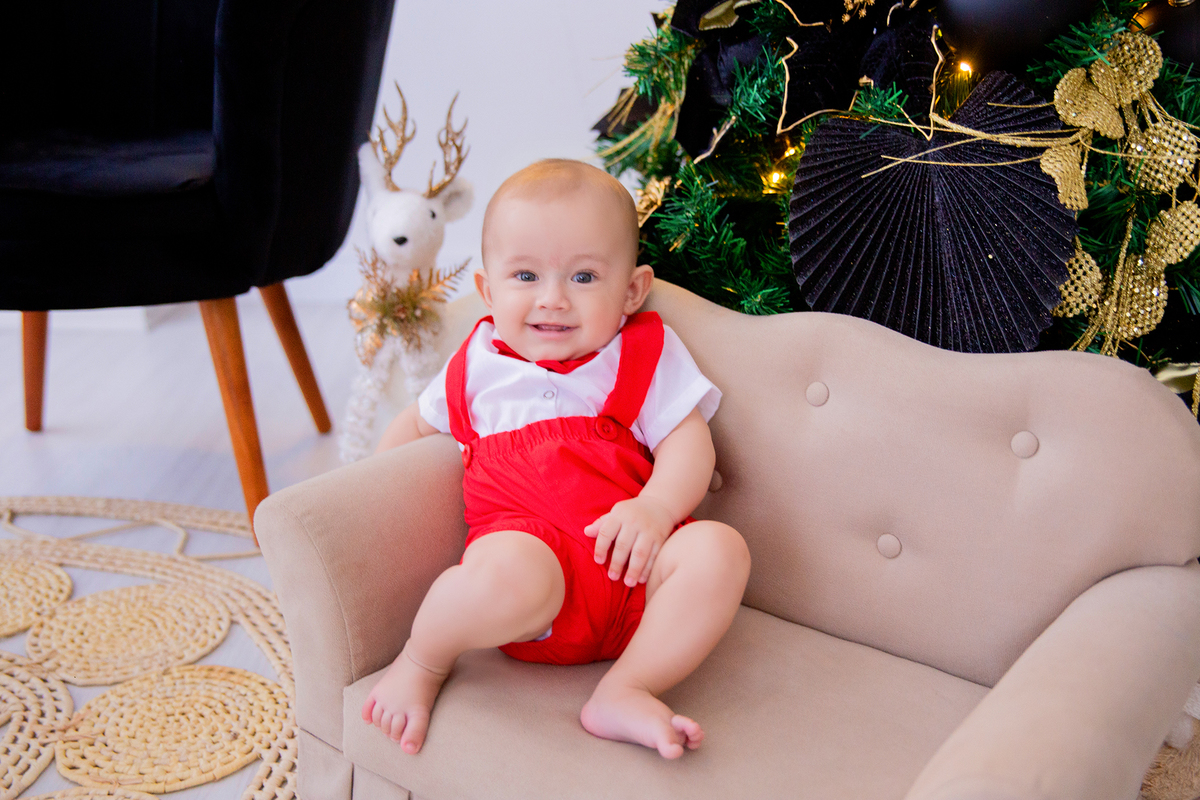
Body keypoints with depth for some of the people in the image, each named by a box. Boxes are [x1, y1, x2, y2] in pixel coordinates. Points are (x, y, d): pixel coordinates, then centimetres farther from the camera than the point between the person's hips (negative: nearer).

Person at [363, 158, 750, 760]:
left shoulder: (648, 353, 12)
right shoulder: (479, 362, 18)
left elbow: (688, 444, 2)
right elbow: (418, 423, 34)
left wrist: (654, 508, -18)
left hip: (628, 561, 1)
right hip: (525, 541, -1)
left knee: (719, 549, -28)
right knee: (513, 572, -38)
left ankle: (624, 692, -23)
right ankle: (421, 660, -7)